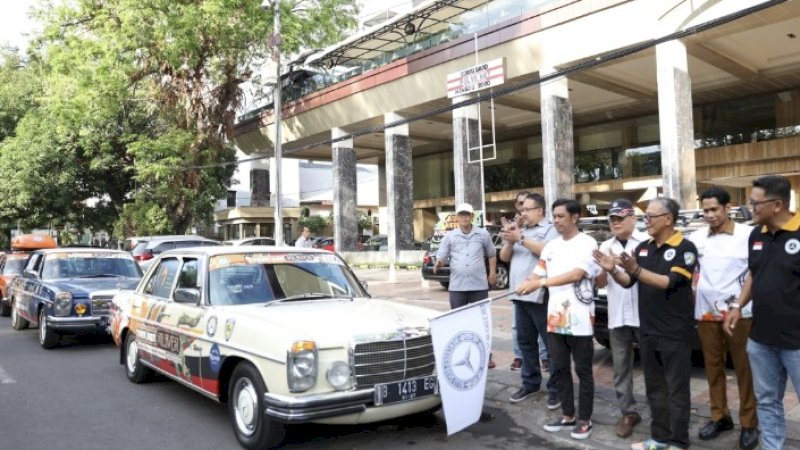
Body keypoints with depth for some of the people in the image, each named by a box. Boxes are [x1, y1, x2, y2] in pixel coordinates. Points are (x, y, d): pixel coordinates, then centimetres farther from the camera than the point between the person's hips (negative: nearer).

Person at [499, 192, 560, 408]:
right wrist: (509, 240, -6)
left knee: (551, 342, -1)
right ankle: (530, 382, 23)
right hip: (520, 295, 7)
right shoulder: (519, 231, 18)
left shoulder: (550, 229, -2)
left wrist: (520, 238, -19)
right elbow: (504, 257, 12)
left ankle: (555, 387, 6)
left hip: (541, 296, -7)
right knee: (525, 341, 12)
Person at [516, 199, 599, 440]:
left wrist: (541, 282, -28)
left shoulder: (587, 244, -8)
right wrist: (526, 285, -13)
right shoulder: (551, 247, 11)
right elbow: (538, 275, 10)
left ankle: (584, 420, 18)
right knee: (559, 370, 13)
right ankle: (567, 416, 26)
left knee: (583, 371, 6)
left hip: (579, 320, -6)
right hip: (555, 318, 6)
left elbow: (576, 274, -21)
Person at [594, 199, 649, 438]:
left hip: (644, 314, -4)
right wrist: (605, 267, -10)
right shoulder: (605, 247, 11)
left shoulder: (647, 242, -3)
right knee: (621, 367, 8)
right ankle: (628, 413, 18)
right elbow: (600, 283, 10)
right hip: (616, 316, 4)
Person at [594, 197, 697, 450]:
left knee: (677, 390, 4)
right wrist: (613, 271, -14)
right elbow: (628, 282, 7)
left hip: (675, 333, -6)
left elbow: (669, 282, -19)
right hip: (647, 330, 6)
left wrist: (636, 270, -31)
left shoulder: (684, 248, -11)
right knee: (654, 388, 15)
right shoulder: (643, 247, 9)